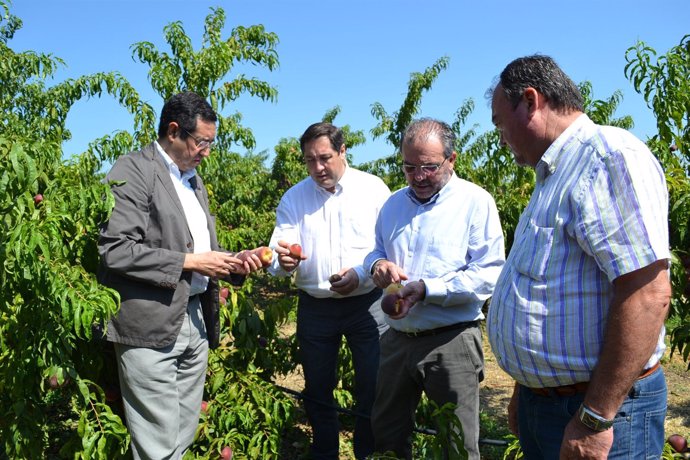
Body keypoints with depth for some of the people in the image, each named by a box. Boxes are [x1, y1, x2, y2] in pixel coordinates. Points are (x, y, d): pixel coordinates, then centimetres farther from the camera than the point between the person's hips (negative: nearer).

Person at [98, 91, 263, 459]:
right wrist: (189, 261, -16)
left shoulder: (193, 179, 18)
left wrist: (232, 264, 4)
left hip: (195, 317, 8)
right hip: (151, 326, -8)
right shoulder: (133, 171, -8)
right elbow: (114, 250, -18)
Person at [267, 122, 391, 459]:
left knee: (372, 390, 5)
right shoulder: (293, 198, 2)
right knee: (317, 391, 15)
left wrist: (361, 274, -21)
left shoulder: (373, 188, -5)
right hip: (315, 307, 3)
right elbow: (279, 261, -6)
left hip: (367, 303, -2)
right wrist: (283, 262, -29)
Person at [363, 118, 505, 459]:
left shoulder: (476, 202, -9)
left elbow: (488, 276, -16)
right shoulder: (394, 204, 11)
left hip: (451, 341, -6)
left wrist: (426, 289, -24)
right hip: (397, 338, 6)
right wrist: (377, 264, -3)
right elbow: (375, 251, 22)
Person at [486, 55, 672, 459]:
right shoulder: (555, 176, 14)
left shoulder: (609, 155, -16)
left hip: (600, 409, -9)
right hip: (542, 400, 9)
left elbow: (648, 294, -25)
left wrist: (595, 418, -23)